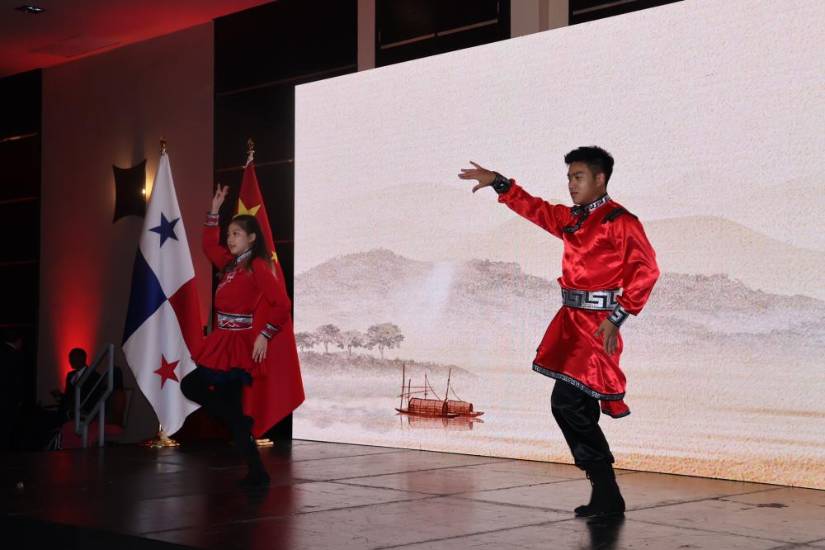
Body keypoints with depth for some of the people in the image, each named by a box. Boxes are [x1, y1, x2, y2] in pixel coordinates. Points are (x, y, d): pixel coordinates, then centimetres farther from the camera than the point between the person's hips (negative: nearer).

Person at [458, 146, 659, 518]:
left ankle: (606, 495, -3)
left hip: (596, 323, -9)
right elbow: (536, 209, 30)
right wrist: (498, 183, 27)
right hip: (572, 320, 9)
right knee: (575, 409, 7)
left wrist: (616, 318, -20)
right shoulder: (571, 219, 15)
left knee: (567, 402, -14)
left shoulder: (619, 221, -10)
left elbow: (646, 269, -17)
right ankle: (606, 496, 15)